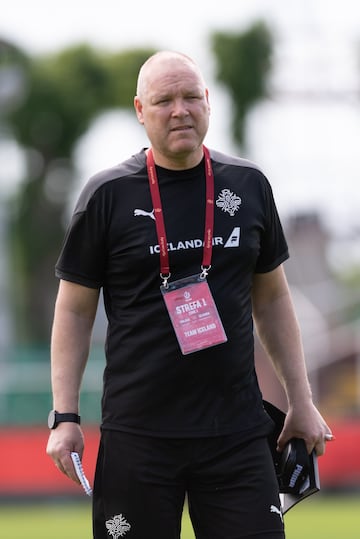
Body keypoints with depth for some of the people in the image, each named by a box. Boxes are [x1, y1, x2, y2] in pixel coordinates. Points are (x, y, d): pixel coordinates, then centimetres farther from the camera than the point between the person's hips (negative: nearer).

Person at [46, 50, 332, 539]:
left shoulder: (248, 185, 9)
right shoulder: (108, 195, 1)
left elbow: (271, 297, 17)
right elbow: (74, 310, 4)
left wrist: (301, 400, 14)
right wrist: (65, 416, -3)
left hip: (237, 430, 2)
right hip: (138, 435, -2)